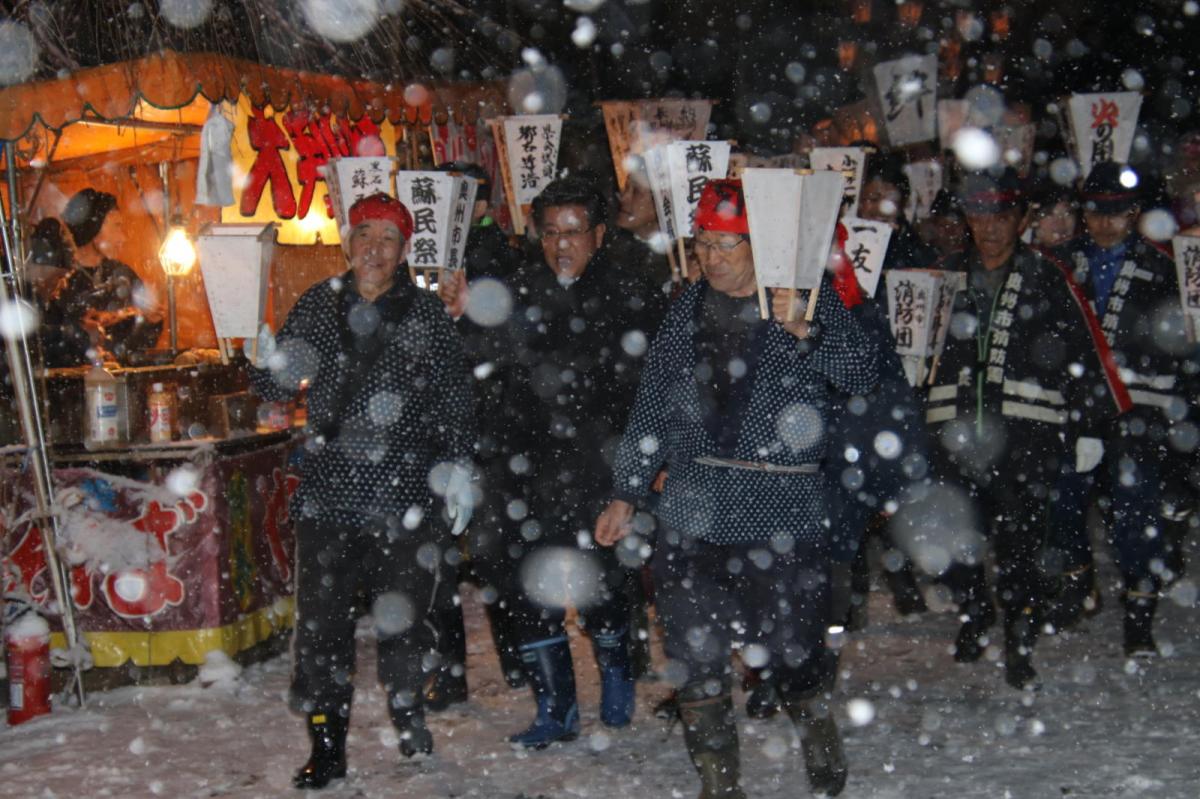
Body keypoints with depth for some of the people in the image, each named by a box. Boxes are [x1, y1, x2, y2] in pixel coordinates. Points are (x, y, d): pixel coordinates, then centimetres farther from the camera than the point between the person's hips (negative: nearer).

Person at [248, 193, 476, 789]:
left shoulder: (426, 315, 1)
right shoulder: (317, 305, 7)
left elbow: (454, 402, 5)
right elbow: (279, 386, 13)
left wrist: (458, 468, -2)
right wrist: (268, 364, -9)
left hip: (401, 499, -1)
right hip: (327, 495, 2)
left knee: (401, 617, 9)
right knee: (321, 624, 0)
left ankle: (408, 715, 33)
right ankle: (327, 744, 10)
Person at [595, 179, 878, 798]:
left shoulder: (813, 302, 0)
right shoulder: (690, 308, 10)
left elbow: (862, 375, -13)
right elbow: (652, 405, 14)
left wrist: (804, 332, -28)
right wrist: (625, 492, 12)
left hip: (783, 511, -3)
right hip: (693, 505, 4)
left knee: (788, 650, 1)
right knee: (694, 653, 5)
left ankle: (817, 731, 33)